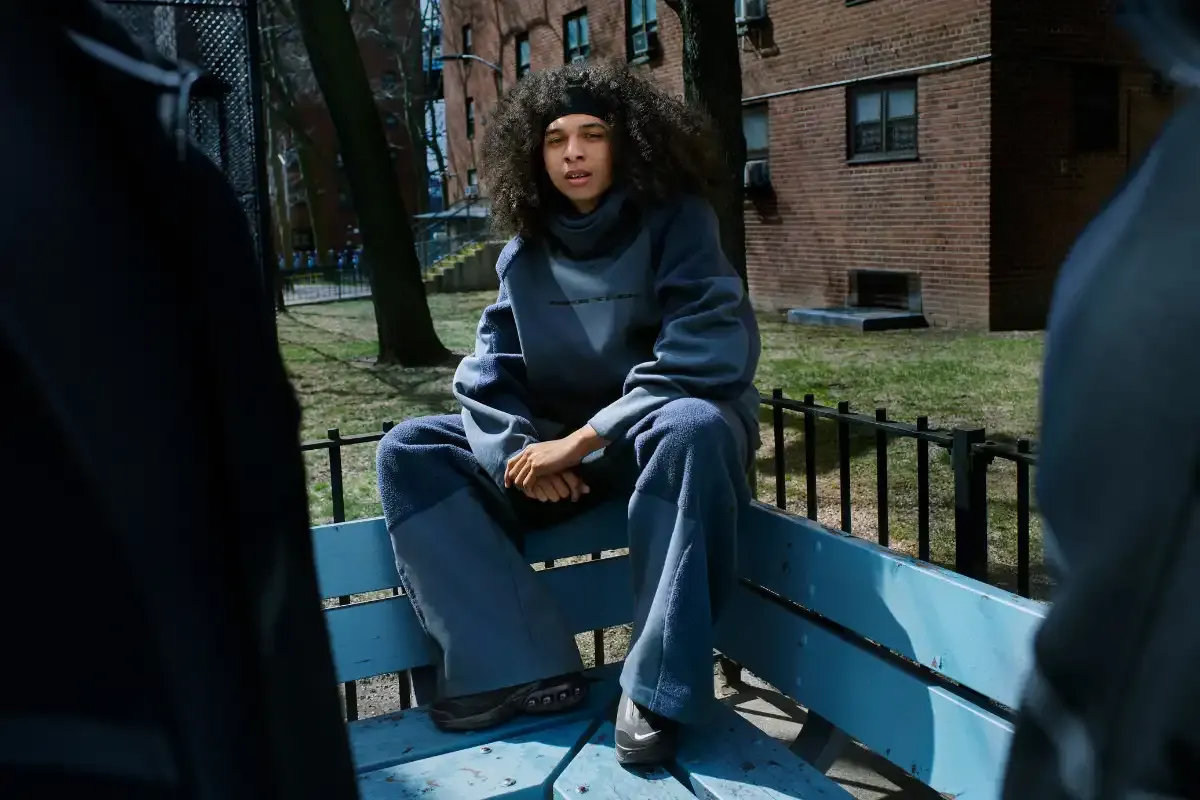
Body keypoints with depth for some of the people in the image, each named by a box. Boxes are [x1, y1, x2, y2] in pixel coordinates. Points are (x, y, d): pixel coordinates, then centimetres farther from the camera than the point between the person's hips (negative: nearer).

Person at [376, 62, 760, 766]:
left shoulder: (676, 220, -12)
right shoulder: (525, 250, 2)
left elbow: (707, 358, -24)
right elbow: (488, 376, 0)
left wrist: (582, 439, -25)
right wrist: (522, 449, -21)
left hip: (663, 436, -5)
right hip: (559, 447, 5)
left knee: (691, 427, -40)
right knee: (409, 453, -9)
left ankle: (655, 688, -27)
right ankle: (526, 667, -18)